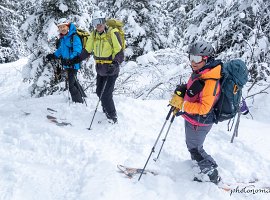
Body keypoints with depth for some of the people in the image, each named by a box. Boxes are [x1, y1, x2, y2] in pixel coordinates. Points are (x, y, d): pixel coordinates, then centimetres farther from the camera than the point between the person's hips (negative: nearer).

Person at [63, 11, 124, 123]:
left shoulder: (112, 33, -15)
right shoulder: (94, 35, 5)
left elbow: (119, 52, -19)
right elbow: (87, 51, 13)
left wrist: (115, 63, -36)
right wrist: (74, 60, 6)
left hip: (111, 70, -7)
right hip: (100, 69, 7)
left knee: (106, 95, -10)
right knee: (99, 92, 15)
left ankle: (112, 118, 6)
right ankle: (106, 111, 38)